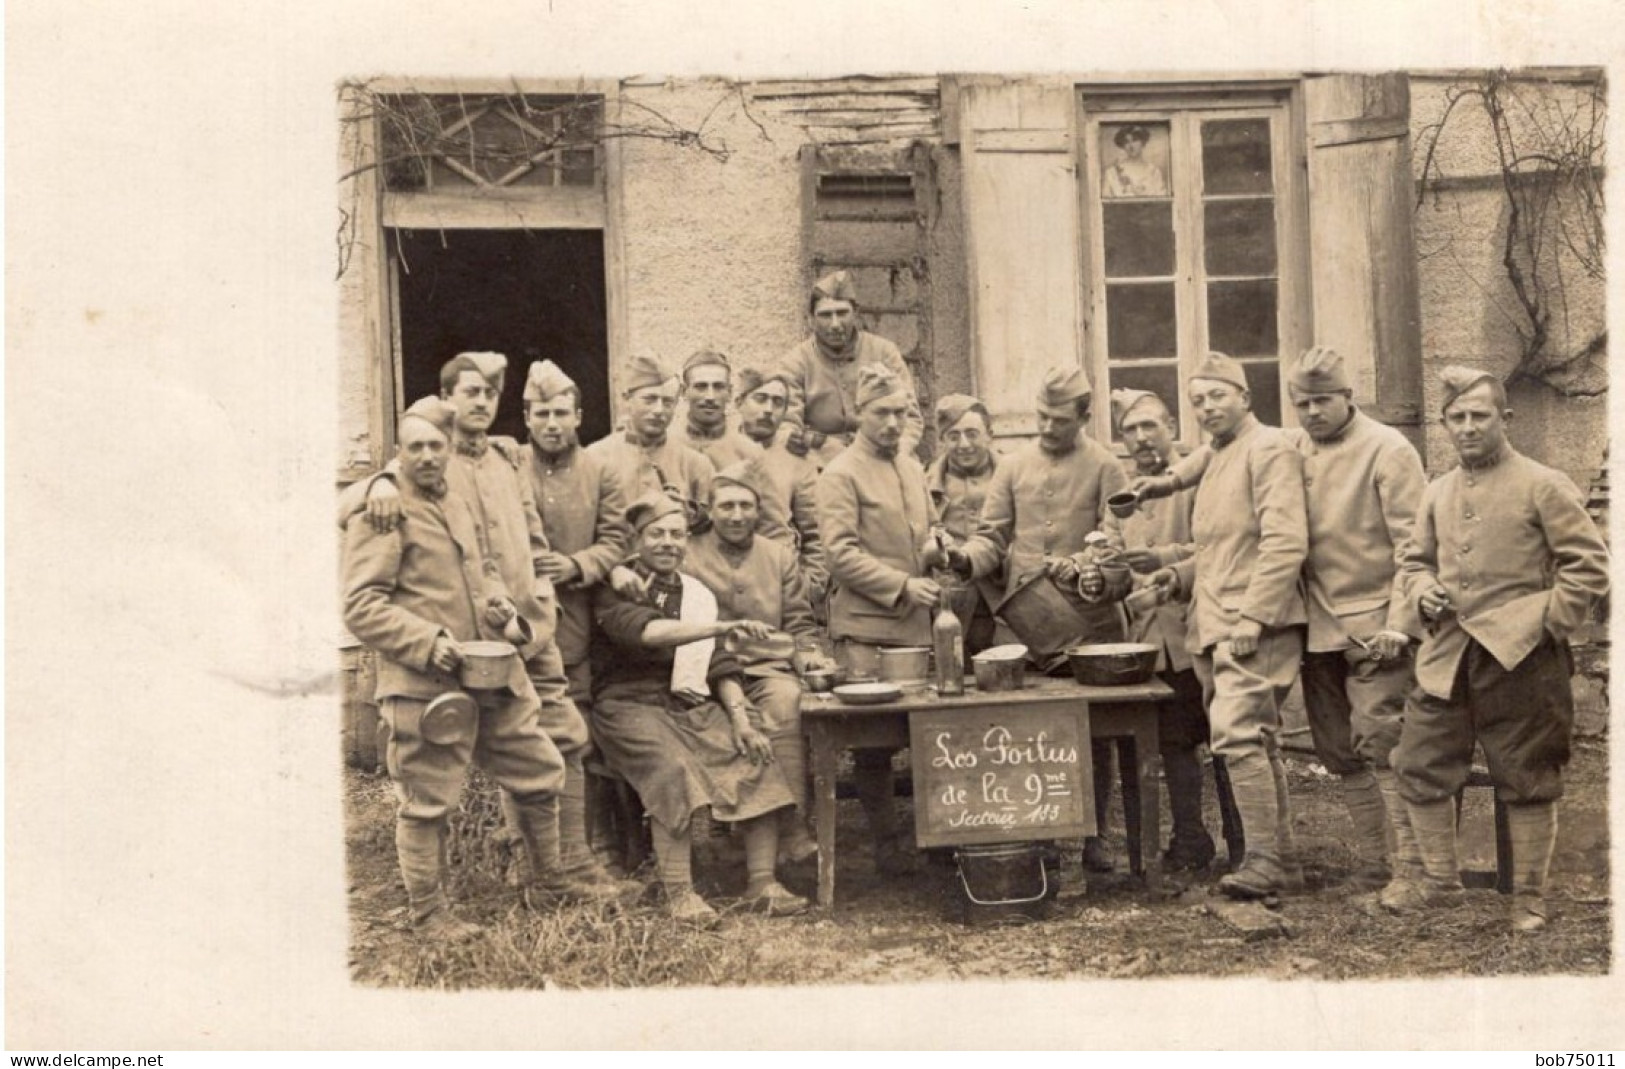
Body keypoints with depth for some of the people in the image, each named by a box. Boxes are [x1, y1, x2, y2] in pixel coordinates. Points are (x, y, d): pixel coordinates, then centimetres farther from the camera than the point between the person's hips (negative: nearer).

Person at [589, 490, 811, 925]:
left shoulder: (696, 592, 18)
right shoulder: (615, 587, 0)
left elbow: (720, 665, 14)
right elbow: (643, 630, -21)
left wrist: (740, 718, -3)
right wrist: (722, 626, -29)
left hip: (692, 705, 5)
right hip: (631, 704, -5)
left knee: (758, 757, -16)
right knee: (673, 770, -32)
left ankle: (762, 883, -10)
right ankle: (678, 893, -23)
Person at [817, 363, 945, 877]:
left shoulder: (913, 468, 17)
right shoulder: (840, 475, -5)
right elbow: (841, 554, -11)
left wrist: (935, 548, 4)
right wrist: (902, 585, -18)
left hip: (915, 623, 6)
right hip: (866, 627, -6)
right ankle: (888, 845, 8)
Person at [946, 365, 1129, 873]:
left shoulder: (1104, 467, 2)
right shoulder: (1014, 466, 9)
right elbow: (993, 536, 8)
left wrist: (1077, 565, -22)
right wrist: (966, 559, -13)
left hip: (1088, 620, -1)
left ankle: (1093, 833, 18)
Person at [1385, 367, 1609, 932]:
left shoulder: (1543, 485, -5)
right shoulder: (1437, 493, 12)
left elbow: (1589, 564, -6)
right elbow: (1414, 560, 22)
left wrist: (1546, 621, -12)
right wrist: (1421, 589, 1)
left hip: (1520, 658, -5)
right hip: (1447, 655, 5)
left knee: (1527, 781, 5)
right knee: (1419, 765, 6)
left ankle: (1529, 896, 21)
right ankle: (1440, 878, 24)